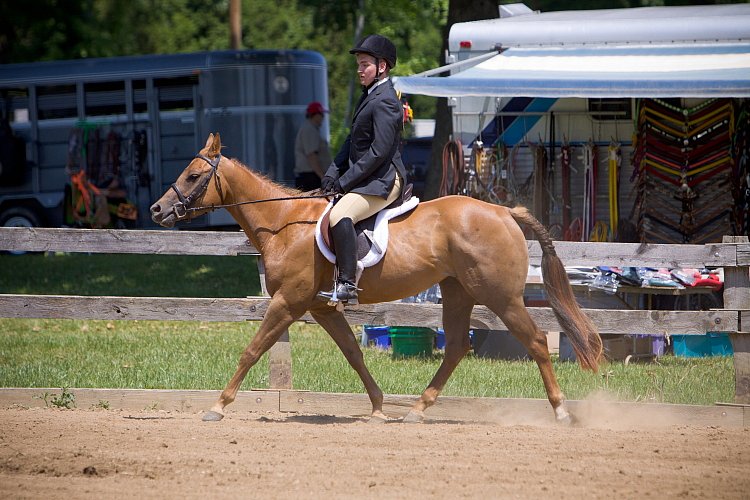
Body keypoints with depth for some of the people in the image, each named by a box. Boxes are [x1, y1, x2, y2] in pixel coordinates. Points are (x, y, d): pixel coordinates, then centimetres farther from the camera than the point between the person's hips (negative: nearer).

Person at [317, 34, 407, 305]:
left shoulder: (384, 102, -15)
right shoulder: (369, 95, 17)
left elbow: (379, 152, -21)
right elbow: (353, 141, 19)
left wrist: (345, 181, -18)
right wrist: (333, 173, 5)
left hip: (384, 180, -11)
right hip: (367, 178, 11)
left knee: (340, 214, -32)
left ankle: (347, 285, -37)